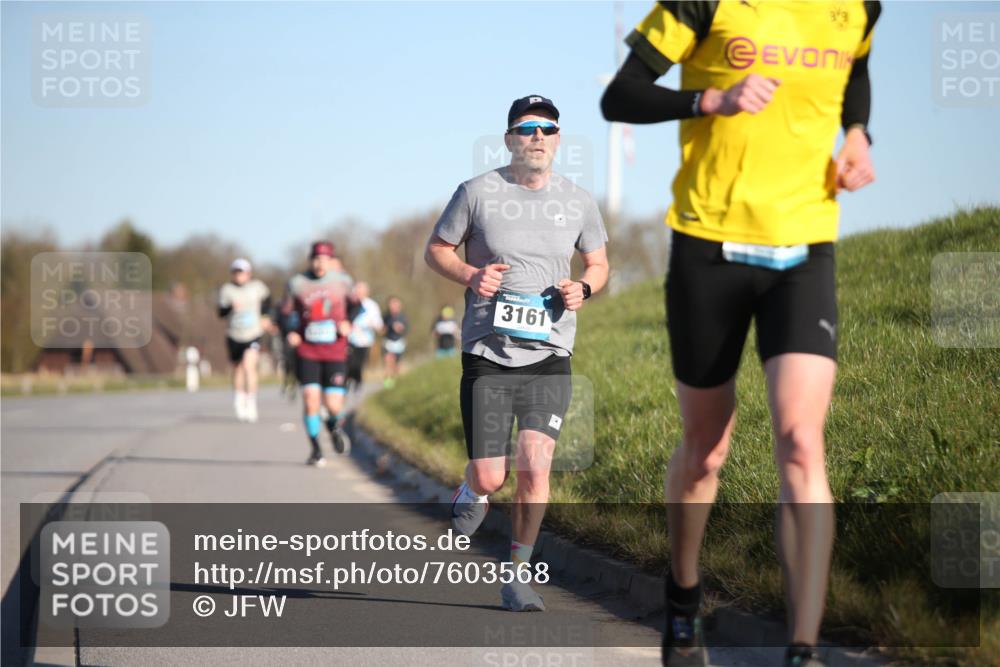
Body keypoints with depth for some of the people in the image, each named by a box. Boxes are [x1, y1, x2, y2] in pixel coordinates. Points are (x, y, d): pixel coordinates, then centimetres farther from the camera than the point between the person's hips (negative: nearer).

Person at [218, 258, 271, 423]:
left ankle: (251, 404, -17)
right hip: (234, 336, 2)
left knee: (249, 366, -21)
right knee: (237, 369, 16)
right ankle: (239, 403, 36)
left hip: (253, 335, -2)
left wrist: (265, 315, 13)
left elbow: (266, 297, 19)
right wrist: (231, 307, -33)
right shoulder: (227, 290, -6)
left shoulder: (257, 287, -3)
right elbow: (221, 313, -13)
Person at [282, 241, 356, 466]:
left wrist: (348, 324, -2)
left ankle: (335, 425, 32)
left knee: (334, 406, -6)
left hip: (335, 353, 0)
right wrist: (289, 334, -7)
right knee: (310, 400, -11)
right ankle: (315, 449, 8)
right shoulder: (297, 283, -2)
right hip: (307, 352, 0)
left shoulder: (342, 281, 0)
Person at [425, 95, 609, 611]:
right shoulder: (477, 192, -1)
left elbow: (598, 264, 20)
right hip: (487, 355, -1)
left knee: (534, 466, -13)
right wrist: (471, 275, -11)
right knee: (491, 477, -6)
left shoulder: (577, 202, 7)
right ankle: (474, 491, 32)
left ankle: (517, 575, 4)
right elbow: (436, 249, 9)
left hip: (549, 357, 1)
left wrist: (582, 289, -3)